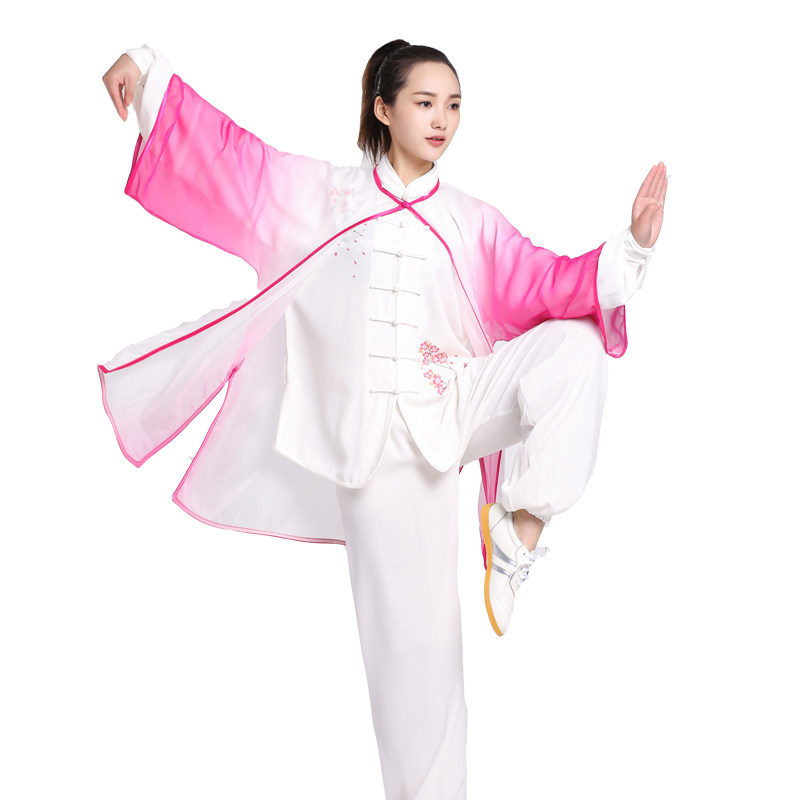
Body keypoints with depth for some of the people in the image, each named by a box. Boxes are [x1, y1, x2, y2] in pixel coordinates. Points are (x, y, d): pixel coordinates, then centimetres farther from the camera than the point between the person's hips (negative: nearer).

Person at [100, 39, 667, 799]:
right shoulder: (323, 194, 7)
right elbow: (227, 154, 6)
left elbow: (544, 283, -2)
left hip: (457, 408, 2)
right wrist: (151, 75, -3)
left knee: (574, 344, -23)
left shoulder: (470, 222, 9)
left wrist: (630, 247, -17)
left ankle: (520, 525, -17)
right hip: (379, 438, -2)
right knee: (410, 635, -1)